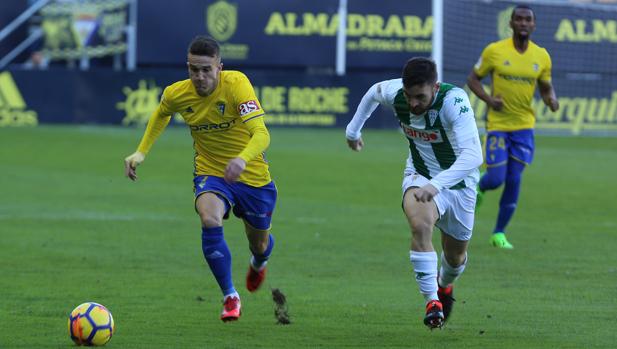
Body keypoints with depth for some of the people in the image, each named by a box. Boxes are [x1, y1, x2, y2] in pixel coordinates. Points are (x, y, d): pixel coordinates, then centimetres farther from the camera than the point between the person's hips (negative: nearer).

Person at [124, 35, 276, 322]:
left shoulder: (236, 84, -26)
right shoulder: (177, 94, -13)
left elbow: (261, 133, -37)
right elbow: (161, 114, 14)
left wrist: (243, 159, -56)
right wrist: (141, 152, 6)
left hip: (252, 177, -1)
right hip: (210, 173, 1)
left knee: (260, 243, 17)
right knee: (210, 221, -31)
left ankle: (258, 263, 59)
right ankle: (230, 297, -15)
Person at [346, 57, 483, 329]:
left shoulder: (454, 100, -35)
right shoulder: (394, 92, -21)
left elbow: (473, 156, -45)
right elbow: (373, 92, 7)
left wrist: (436, 185, -55)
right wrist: (353, 129, 16)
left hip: (459, 182, -1)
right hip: (420, 176, 1)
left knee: (456, 256, 15)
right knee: (420, 225, -32)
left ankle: (444, 285, 51)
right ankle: (432, 301, -25)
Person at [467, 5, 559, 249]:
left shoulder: (541, 56, 0)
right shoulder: (494, 51, -8)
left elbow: (546, 88, 12)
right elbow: (473, 79, 1)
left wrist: (551, 100, -11)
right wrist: (488, 99, -16)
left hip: (524, 126, 2)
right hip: (498, 125, -2)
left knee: (514, 180, 0)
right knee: (496, 179, -7)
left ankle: (499, 233, 14)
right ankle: (478, 188, 31)